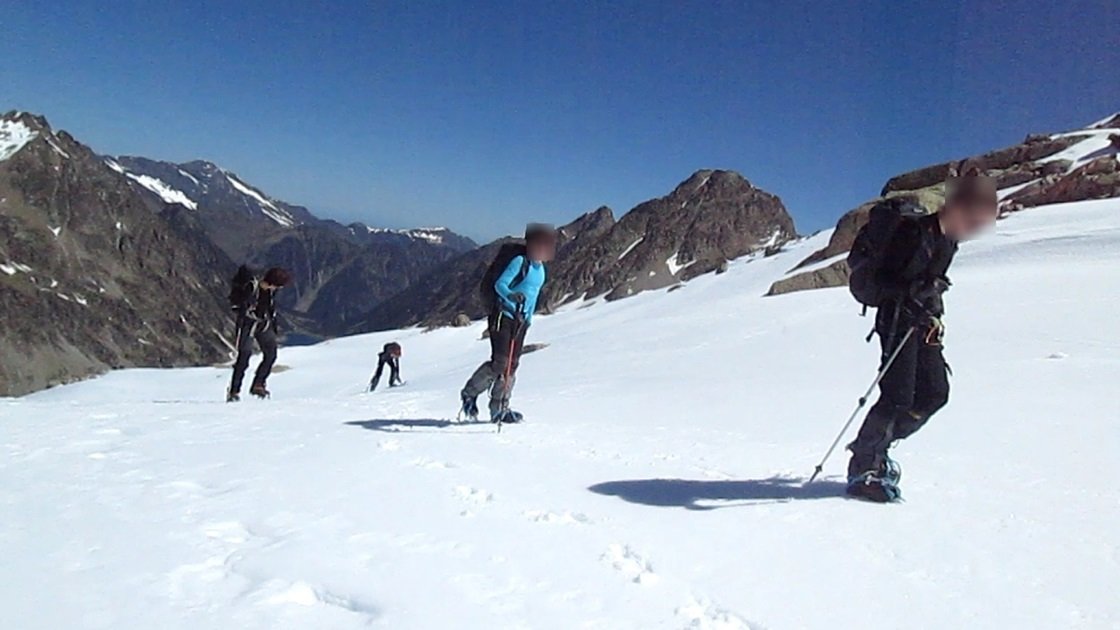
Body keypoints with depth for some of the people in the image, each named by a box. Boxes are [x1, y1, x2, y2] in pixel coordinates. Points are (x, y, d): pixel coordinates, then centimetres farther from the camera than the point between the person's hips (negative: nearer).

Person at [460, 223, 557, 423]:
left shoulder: (540, 268, 14)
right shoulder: (519, 261, -11)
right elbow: (499, 284, -17)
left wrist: (528, 318, 22)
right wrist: (511, 296, -37)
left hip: (520, 320, 8)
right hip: (503, 317, -8)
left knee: (512, 365, 5)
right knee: (500, 362, -13)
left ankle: (499, 409, 11)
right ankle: (469, 394, 7)